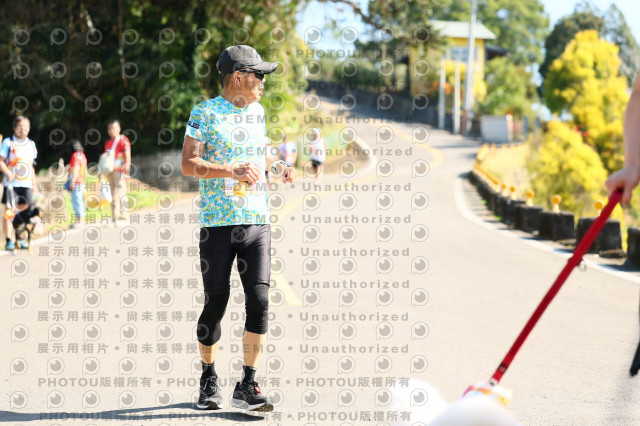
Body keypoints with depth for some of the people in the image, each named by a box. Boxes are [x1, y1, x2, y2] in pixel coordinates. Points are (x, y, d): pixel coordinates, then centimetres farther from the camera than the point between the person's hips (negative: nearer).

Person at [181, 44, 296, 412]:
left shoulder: (257, 112, 15)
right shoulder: (206, 113, -4)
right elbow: (189, 164, -11)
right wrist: (232, 171, -22)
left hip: (257, 220, 5)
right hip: (218, 221, -5)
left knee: (259, 299, -7)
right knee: (216, 303, 1)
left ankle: (248, 385, -1)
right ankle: (209, 380, 19)